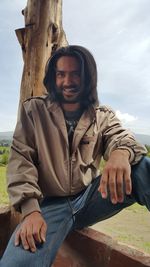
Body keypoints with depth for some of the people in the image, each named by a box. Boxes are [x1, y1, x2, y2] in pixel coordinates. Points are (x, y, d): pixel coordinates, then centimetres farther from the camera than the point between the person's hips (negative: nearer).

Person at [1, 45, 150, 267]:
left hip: (90, 197, 3)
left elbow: (120, 137, -11)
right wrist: (30, 210, -18)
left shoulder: (103, 116, 6)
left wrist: (122, 152, -38)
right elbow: (21, 159, -5)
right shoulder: (33, 110, 2)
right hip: (50, 204, -2)